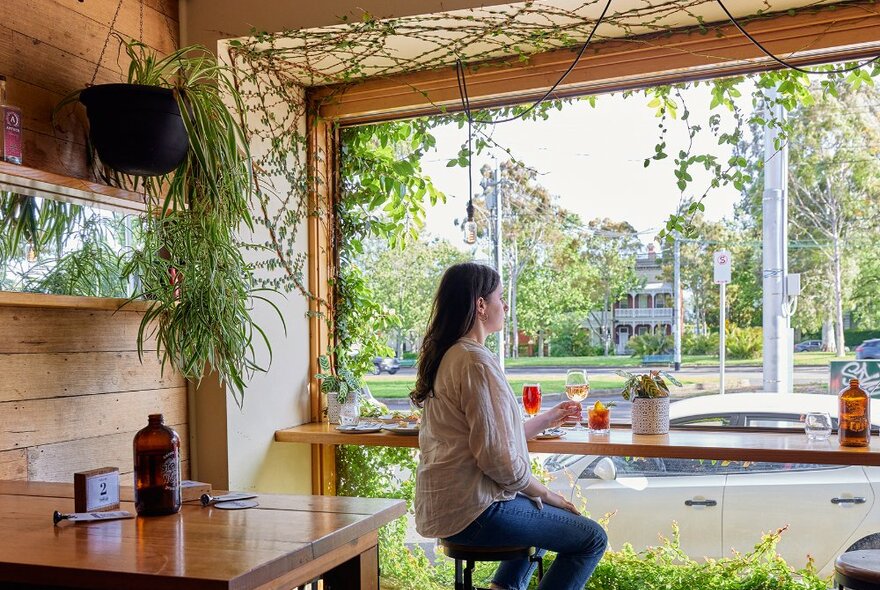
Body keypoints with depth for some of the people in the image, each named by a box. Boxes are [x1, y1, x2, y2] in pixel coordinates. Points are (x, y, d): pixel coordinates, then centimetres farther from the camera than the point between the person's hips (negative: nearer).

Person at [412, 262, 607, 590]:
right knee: (593, 538, 0)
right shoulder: (476, 361, -19)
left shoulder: (446, 356, 10)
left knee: (547, 516, 31)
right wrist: (551, 497, -6)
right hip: (474, 511, -10)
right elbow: (499, 459, -21)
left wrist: (546, 420, 18)